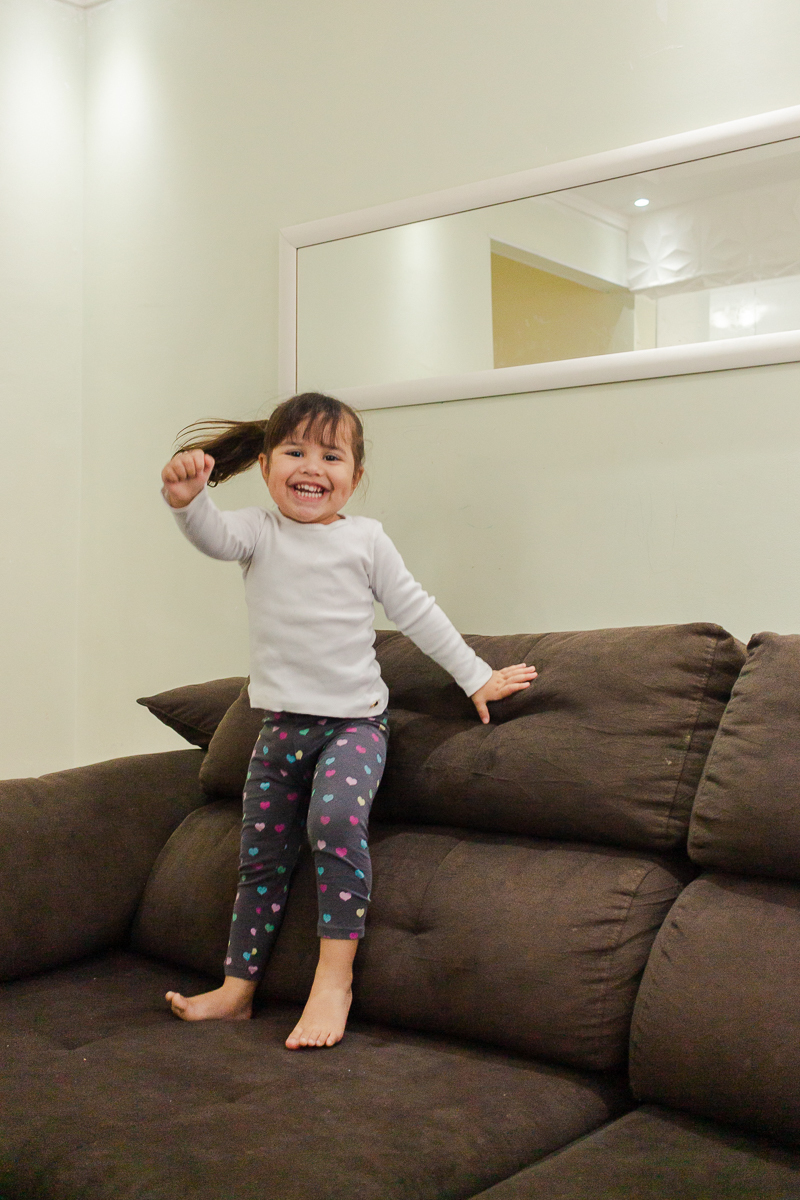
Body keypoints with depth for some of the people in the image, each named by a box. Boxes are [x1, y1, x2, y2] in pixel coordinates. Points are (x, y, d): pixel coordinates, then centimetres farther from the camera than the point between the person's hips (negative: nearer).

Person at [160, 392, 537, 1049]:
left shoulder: (365, 538, 2)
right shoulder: (259, 533, 3)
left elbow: (416, 611, 8)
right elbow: (213, 533, -20)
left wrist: (477, 676, 7)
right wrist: (187, 498, -43)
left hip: (353, 720, -2)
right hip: (281, 723, 3)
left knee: (335, 819, -28)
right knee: (261, 856, 10)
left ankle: (334, 978, -18)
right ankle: (238, 987, 23)